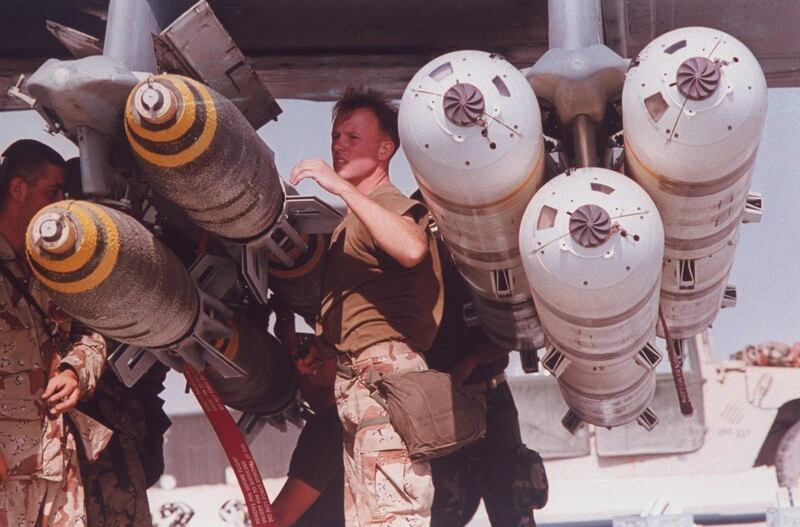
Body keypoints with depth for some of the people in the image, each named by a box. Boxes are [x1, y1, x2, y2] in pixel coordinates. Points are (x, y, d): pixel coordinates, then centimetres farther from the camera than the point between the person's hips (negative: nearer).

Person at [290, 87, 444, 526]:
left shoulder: (392, 204, -7)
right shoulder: (354, 217, 23)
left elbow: (412, 249, -31)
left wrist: (342, 188, -28)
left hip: (385, 374, -10)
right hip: (353, 379, 10)